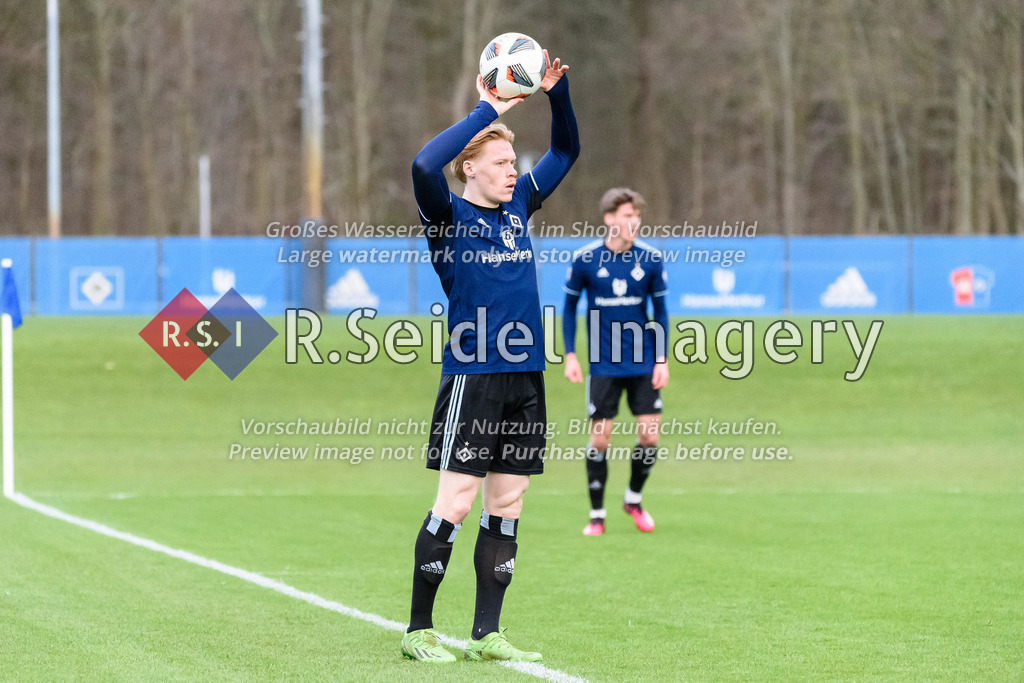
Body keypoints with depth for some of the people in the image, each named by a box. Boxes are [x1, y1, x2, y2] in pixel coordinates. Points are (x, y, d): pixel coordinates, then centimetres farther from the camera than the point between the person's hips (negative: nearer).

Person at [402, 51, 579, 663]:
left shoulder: (518, 207, 13)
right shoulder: (448, 216, -5)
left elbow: (567, 151, 22)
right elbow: (424, 166, -25)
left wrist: (558, 94, 4)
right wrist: (485, 112, -20)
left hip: (525, 379, 6)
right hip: (472, 377, -6)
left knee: (507, 506, 7)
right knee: (455, 503, -7)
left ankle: (487, 635, 11)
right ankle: (419, 630, 1)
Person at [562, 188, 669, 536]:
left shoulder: (651, 259, -3)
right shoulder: (585, 259, -7)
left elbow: (660, 310, 6)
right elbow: (569, 305, 5)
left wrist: (662, 359, 0)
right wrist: (570, 355, -1)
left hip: (643, 365, 1)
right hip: (602, 365, -1)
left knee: (649, 435, -2)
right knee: (600, 438, -1)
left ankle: (634, 498, 23)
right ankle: (597, 514, 12)